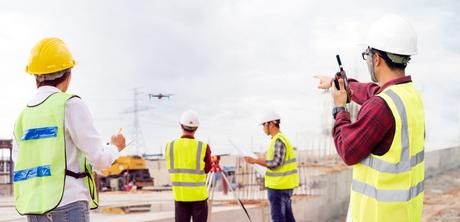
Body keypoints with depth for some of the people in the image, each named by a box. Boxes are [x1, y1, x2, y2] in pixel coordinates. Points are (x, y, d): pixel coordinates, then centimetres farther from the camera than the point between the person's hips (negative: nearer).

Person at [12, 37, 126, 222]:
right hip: (68, 206, -7)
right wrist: (116, 147, 16)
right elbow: (99, 158, -6)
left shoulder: (23, 116, 14)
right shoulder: (70, 105, -5)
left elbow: (21, 168, 14)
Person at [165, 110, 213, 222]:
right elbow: (207, 169, -6)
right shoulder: (203, 147, -13)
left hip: (179, 195, 2)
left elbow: (171, 168, 2)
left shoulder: (170, 146, -4)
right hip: (198, 194, -2)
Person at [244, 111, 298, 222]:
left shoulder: (278, 140, -16)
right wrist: (258, 160, 14)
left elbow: (276, 163, -21)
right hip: (284, 185, 10)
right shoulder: (280, 138, 16)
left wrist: (255, 161, -17)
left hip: (278, 186, -10)